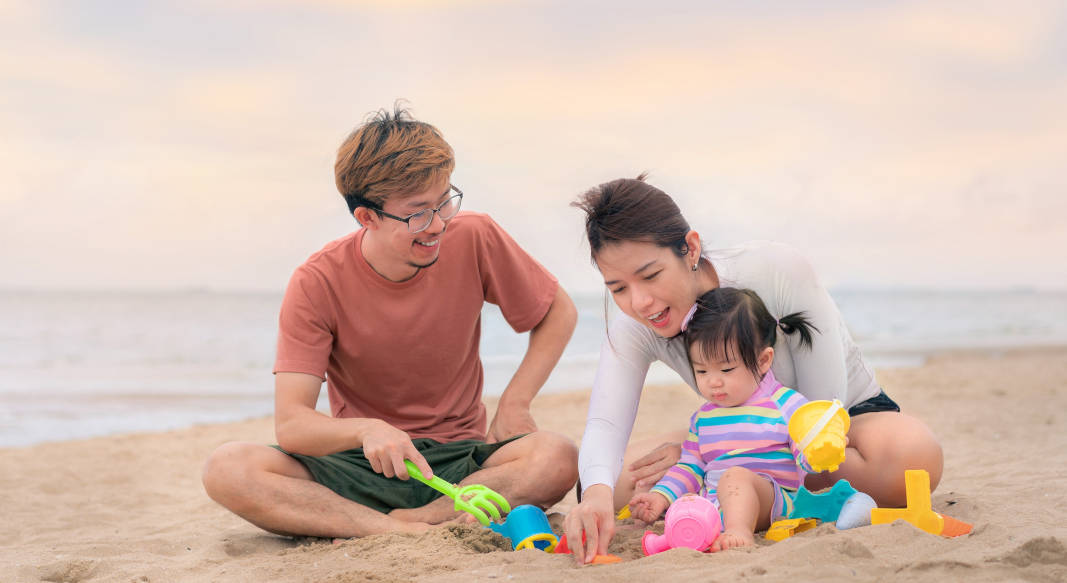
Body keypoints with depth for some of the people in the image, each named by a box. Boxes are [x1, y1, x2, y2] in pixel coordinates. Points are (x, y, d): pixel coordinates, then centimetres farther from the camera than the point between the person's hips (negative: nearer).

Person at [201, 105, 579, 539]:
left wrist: (514, 404, -6)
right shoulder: (316, 284, -12)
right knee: (226, 469, -27)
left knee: (558, 459, -32)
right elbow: (290, 425, -18)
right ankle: (405, 531, -32)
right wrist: (366, 430, -40)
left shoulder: (474, 240, -8)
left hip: (459, 461, 1)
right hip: (361, 469, 0)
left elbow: (559, 312, 8)